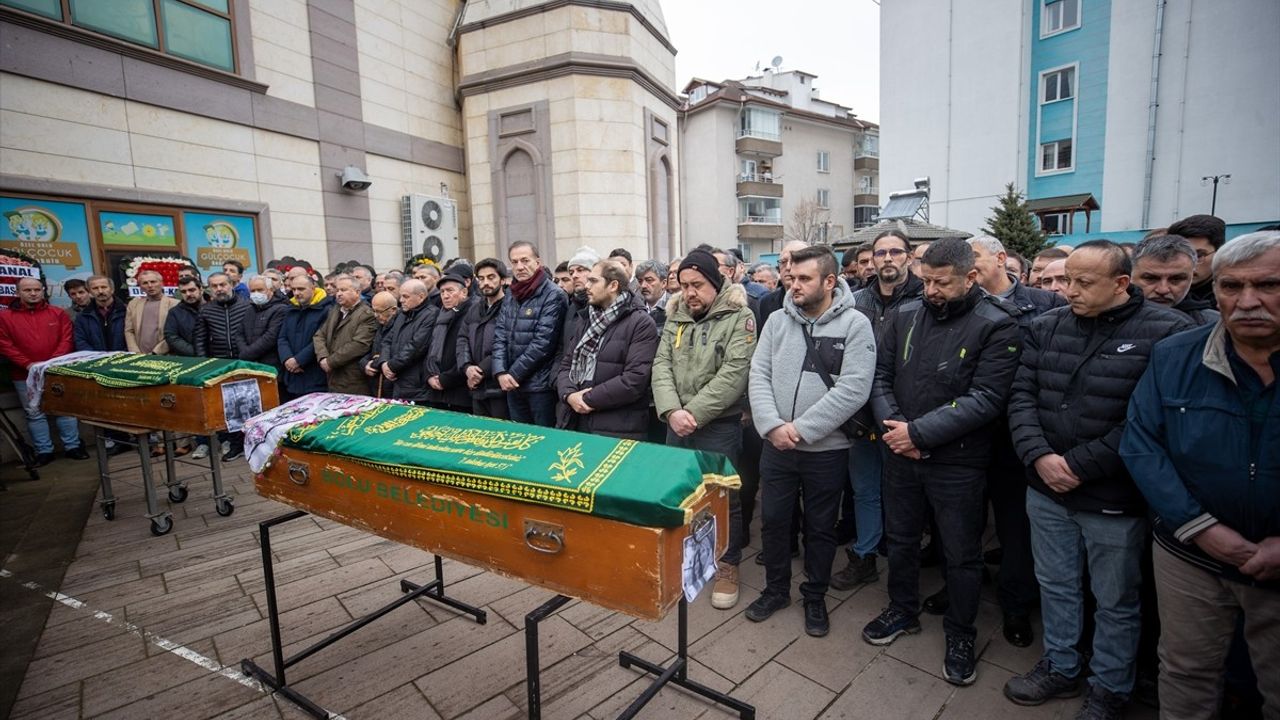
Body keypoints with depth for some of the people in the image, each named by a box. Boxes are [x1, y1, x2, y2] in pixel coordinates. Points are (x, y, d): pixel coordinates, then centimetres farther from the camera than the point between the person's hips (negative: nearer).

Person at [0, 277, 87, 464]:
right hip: (24, 375, 0)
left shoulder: (59, 313, 5)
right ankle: (44, 451, 12)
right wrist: (28, 364, -13)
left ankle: (72, 446, 11)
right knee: (34, 413, 5)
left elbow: (66, 339, 0)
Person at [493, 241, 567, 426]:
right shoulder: (510, 298, 12)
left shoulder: (553, 296, -12)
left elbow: (543, 343, -18)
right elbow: (499, 337, 7)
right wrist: (501, 373, -9)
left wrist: (513, 374, -14)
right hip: (513, 385, 7)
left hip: (541, 385, -7)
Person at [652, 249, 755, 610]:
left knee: (724, 497, 6)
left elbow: (734, 373, -17)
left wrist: (694, 413, -19)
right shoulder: (675, 317, 8)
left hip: (719, 426, -5)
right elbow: (661, 366, 1)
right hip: (676, 426, 5)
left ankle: (728, 565, 25)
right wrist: (671, 411, -15)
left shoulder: (739, 317, -8)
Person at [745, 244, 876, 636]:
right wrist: (773, 425, -15)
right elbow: (759, 375, -1)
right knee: (772, 520, 14)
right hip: (776, 445, 3)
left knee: (820, 527, 13)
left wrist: (801, 428, -19)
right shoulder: (778, 321, 1)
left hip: (826, 449, -3)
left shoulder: (855, 324, -10)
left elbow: (853, 389, -18)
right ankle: (776, 589, 36)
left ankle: (815, 597, 35)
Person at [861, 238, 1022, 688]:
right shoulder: (905, 315, 1)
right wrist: (892, 425, -12)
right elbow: (880, 374, 3)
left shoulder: (996, 326, -12)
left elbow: (985, 399, -20)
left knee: (962, 554, 12)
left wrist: (918, 432, -22)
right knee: (900, 540, 19)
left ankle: (960, 635, 35)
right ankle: (903, 611, 42)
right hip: (900, 454, 4)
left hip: (958, 463, -4)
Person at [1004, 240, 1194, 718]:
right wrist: (1040, 458, -13)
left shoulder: (1167, 332, -11)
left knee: (1115, 601, 15)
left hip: (1114, 498, -4)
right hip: (1045, 489, 4)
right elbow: (1022, 396, 0)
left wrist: (1081, 466, -17)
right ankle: (1060, 667, 40)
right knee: (1055, 586, 20)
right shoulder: (1047, 326, 3)